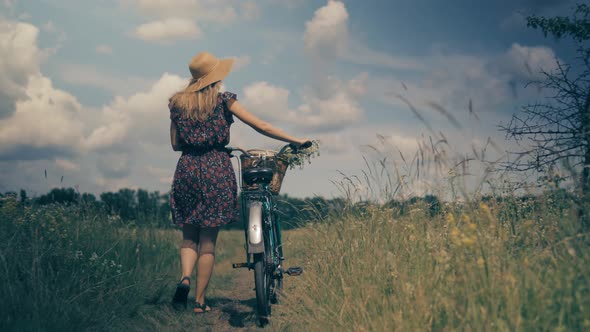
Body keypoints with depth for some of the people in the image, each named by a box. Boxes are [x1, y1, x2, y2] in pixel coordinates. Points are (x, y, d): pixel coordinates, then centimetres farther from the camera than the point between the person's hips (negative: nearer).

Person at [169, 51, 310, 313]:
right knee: (208, 239, 5)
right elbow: (262, 127, -4)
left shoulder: (178, 103, 8)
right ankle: (200, 300, 8)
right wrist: (297, 141, 1)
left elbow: (175, 144, 9)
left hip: (187, 168, 3)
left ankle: (185, 277, -11)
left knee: (189, 235, 15)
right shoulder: (223, 100, -1)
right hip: (216, 170, -2)